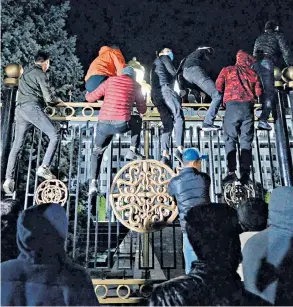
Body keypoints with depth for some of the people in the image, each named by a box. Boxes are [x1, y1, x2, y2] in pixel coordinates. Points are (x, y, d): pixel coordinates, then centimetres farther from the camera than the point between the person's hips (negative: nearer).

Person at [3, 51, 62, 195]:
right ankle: (44, 168, -17)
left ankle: (8, 179, 3)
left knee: (16, 146, 6)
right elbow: (49, 98, -4)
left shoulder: (25, 73, 27)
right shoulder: (40, 74, 1)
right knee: (54, 135, -6)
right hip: (32, 107, -8)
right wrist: (58, 100, 17)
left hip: (20, 109, 8)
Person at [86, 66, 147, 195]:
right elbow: (143, 110, 22)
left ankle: (93, 183, 9)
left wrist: (88, 94, 41)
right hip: (122, 124, -1)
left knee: (97, 152, 22)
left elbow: (90, 98, 18)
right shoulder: (136, 86, 16)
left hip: (104, 123, 2)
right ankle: (133, 151, 22)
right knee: (137, 121, 31)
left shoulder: (110, 81, 17)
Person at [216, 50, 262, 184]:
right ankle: (245, 173, -3)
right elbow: (258, 92, 11)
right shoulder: (253, 73, 18)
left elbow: (218, 86, 8)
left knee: (230, 140, -1)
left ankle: (231, 172, -11)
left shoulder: (227, 70, 14)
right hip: (248, 106, 2)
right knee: (246, 141, 3)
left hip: (232, 105, -2)